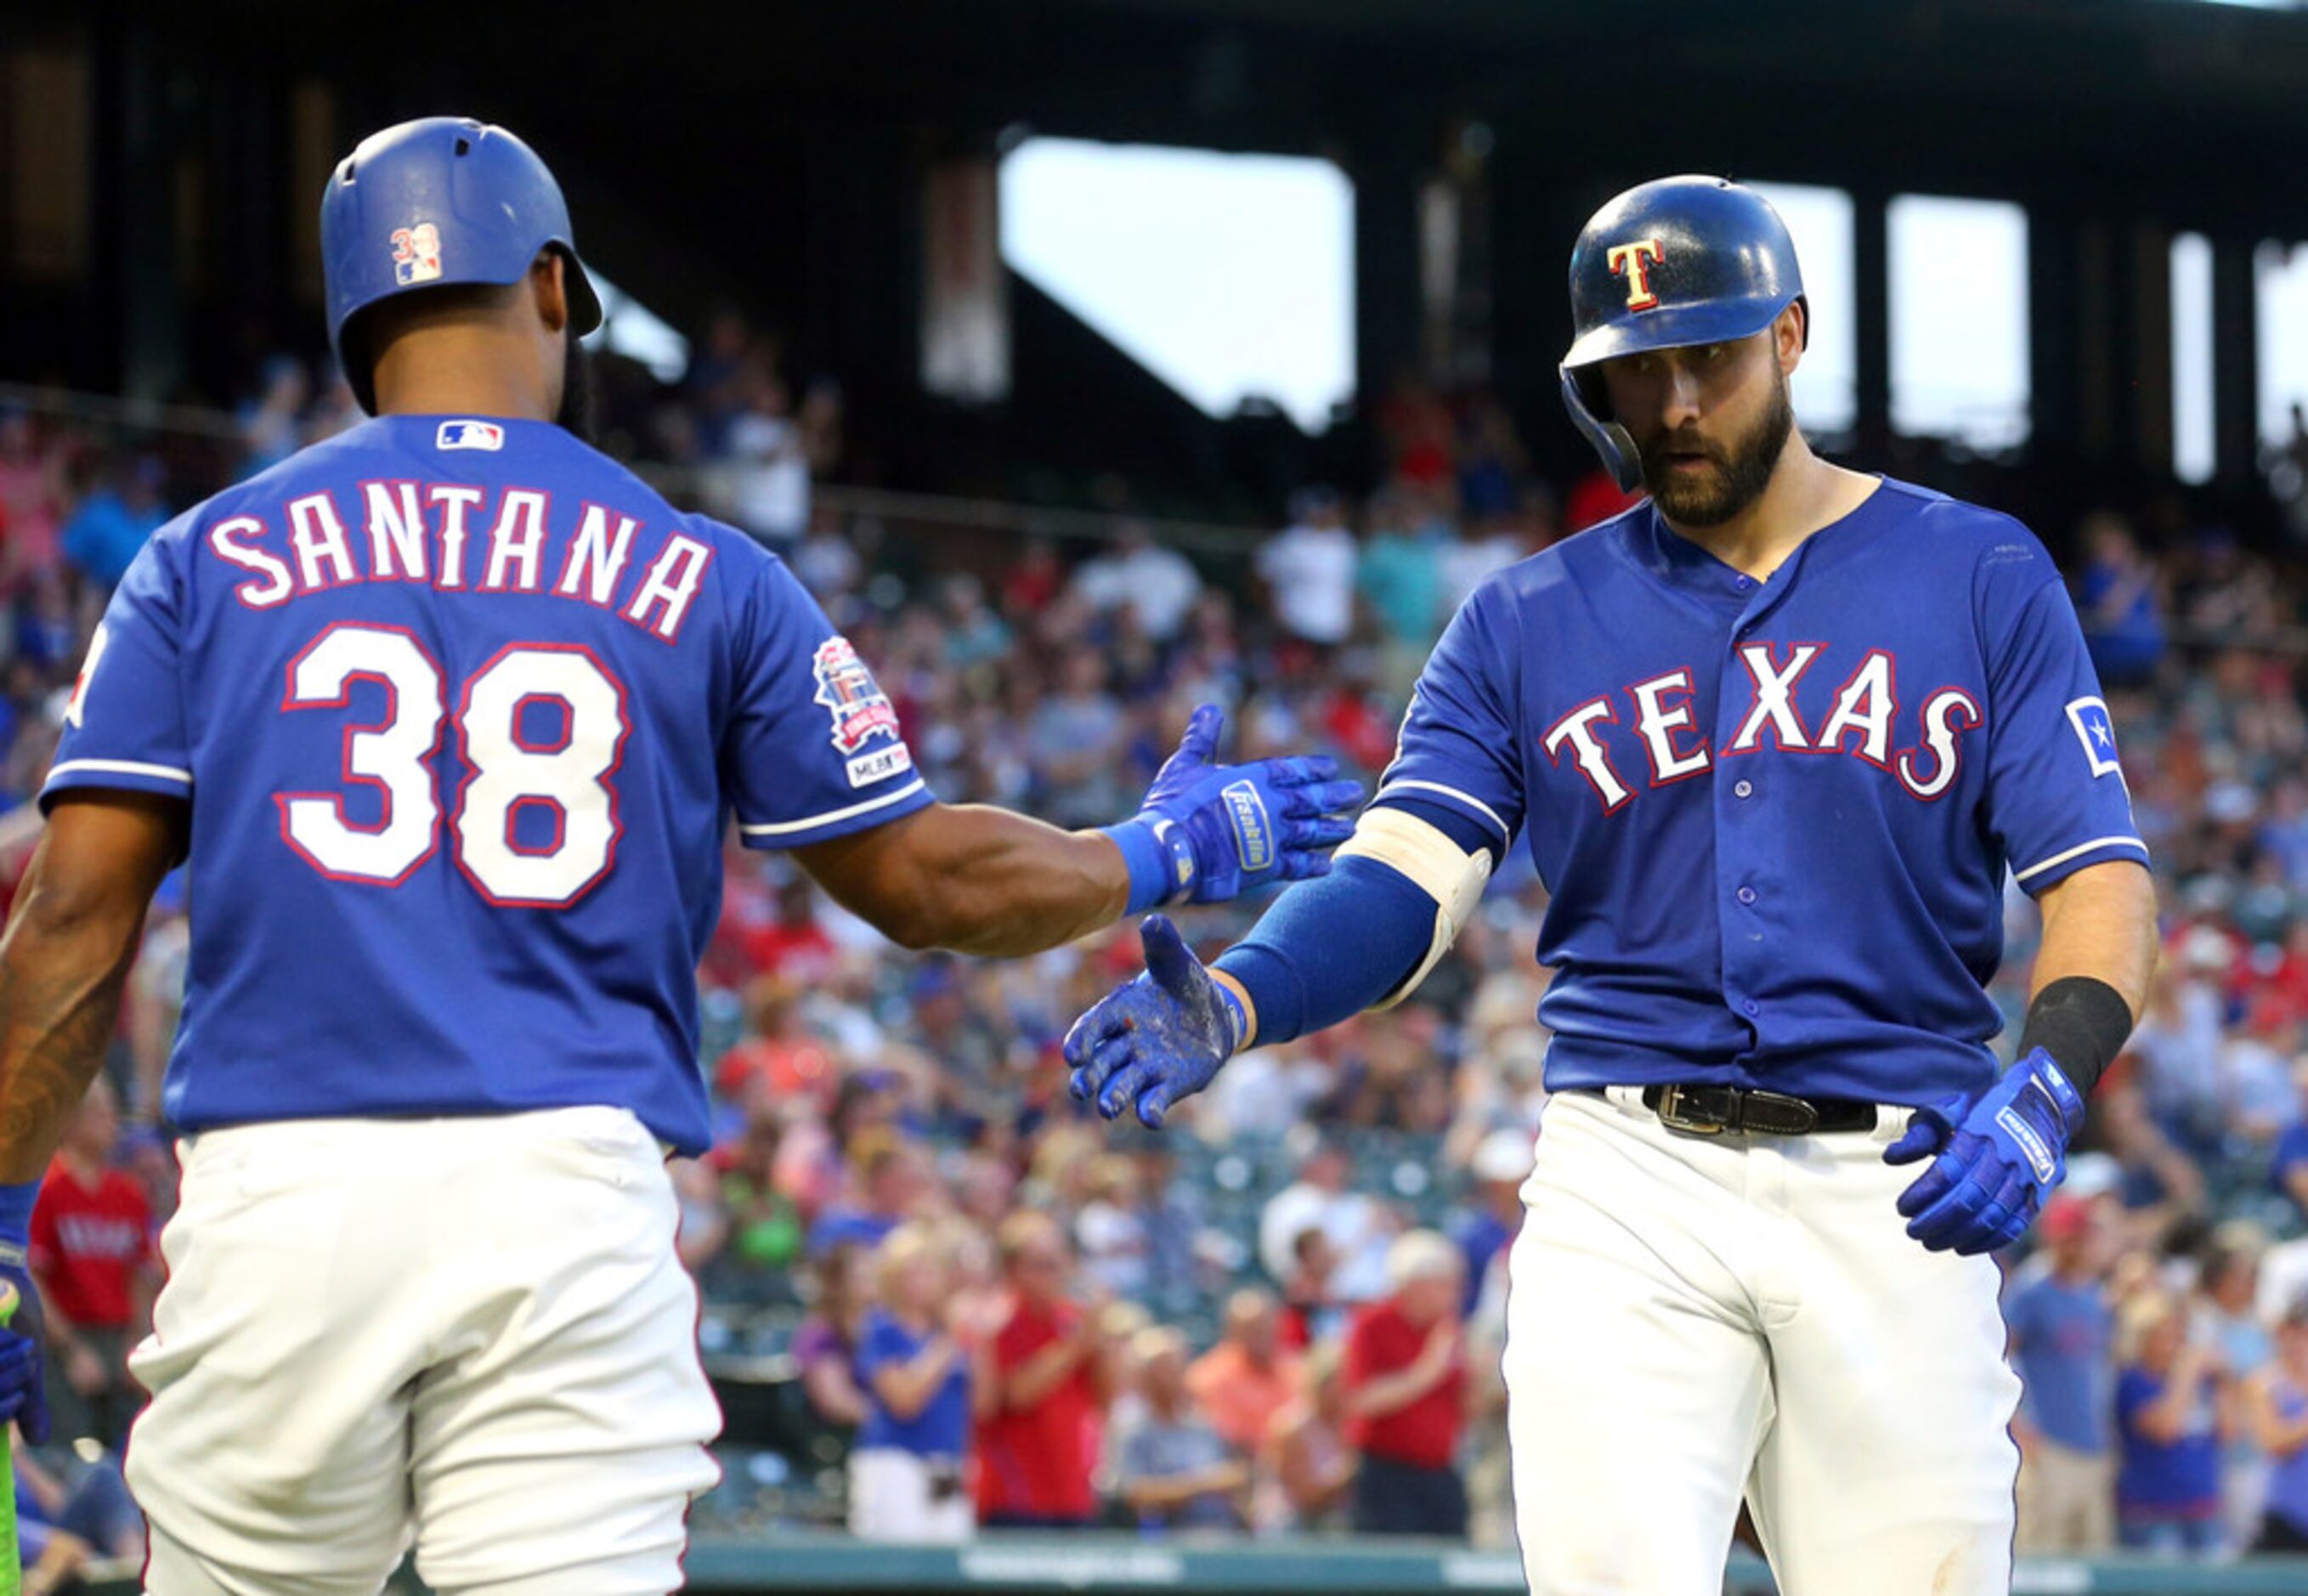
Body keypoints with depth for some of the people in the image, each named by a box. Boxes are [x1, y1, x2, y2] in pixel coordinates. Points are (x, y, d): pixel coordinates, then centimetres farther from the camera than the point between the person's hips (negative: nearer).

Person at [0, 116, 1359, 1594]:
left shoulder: (206, 560, 10)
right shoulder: (702, 578, 9)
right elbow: (925, 879, 14)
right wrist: (1166, 855, 31)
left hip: (278, 1190, 1)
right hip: (569, 1196, 0)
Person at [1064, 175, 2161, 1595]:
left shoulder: (1979, 578, 7)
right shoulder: (1530, 622, 10)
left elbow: (2101, 877, 1)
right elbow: (1409, 876, -3)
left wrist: (2045, 1094, -19)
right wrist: (1230, 1006, -24)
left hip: (1894, 1195, 0)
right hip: (1629, 1184, 0)